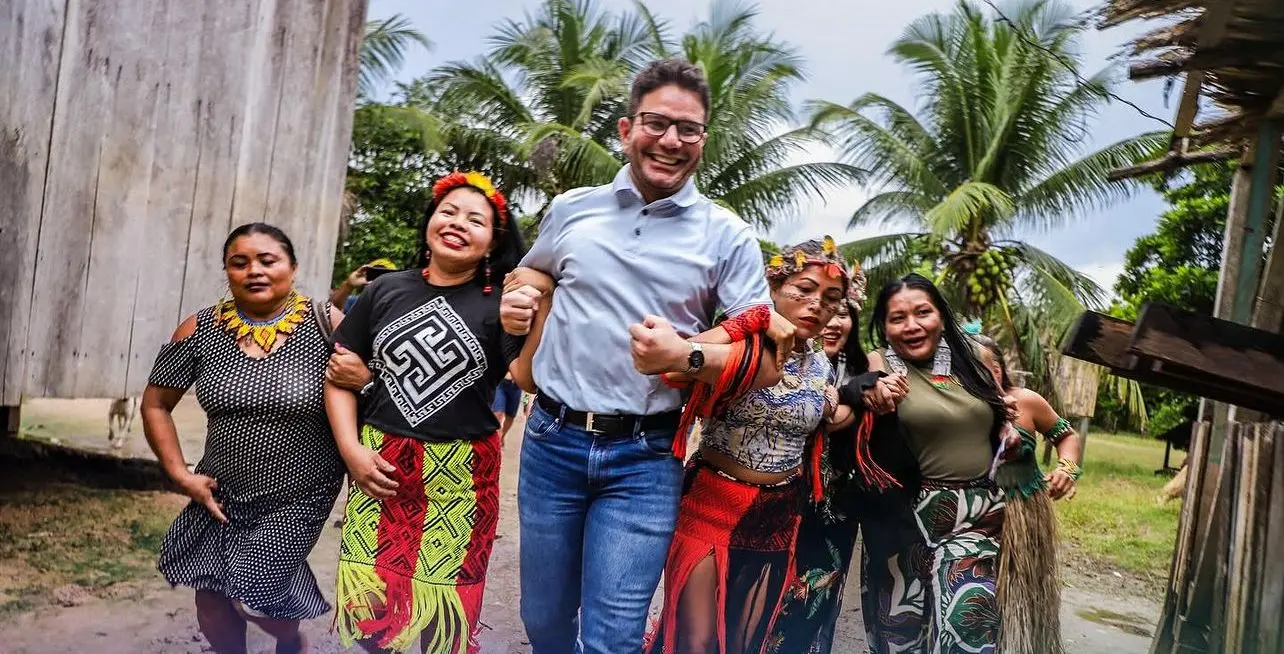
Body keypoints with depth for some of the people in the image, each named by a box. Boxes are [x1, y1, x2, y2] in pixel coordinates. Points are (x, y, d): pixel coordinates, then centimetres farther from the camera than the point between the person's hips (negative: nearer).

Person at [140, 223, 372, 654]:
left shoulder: (326, 325, -12)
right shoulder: (201, 330, -4)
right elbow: (156, 404, 5)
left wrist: (365, 379, -30)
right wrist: (180, 474, -2)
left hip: (299, 497, -3)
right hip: (222, 492, 4)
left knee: (250, 598, -4)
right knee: (212, 603, 10)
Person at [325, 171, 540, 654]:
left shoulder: (501, 304, -1)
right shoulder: (385, 291, 6)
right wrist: (350, 449, -2)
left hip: (461, 473, -2)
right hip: (379, 461, 2)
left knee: (447, 606, 5)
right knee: (367, 601, 7)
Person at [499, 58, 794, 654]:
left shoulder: (726, 236, -2)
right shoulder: (571, 209, 4)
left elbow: (766, 359, -4)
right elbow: (531, 276, 23)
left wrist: (686, 354, -21)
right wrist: (515, 303, 0)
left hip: (645, 458, -2)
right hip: (551, 441, 3)